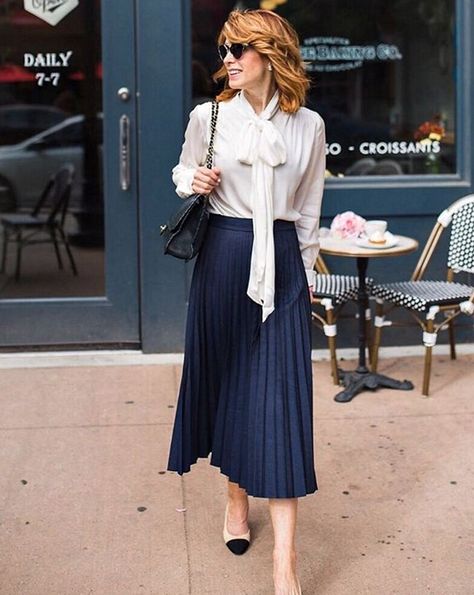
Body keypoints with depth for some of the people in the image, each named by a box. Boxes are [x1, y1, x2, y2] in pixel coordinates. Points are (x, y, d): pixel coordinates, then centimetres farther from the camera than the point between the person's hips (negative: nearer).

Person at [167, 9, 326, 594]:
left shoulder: (308, 126, 1)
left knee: (281, 390, -6)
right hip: (223, 256, 1)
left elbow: (308, 208, 11)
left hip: (283, 261, -1)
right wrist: (193, 183, -8)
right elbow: (182, 172, 15)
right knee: (227, 376, 9)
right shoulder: (208, 116, 0)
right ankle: (236, 494, 34)